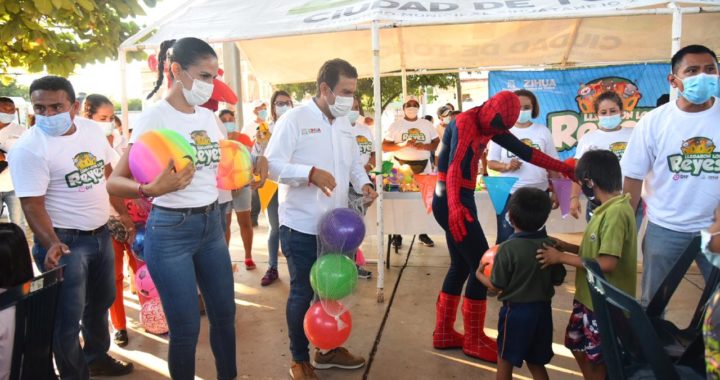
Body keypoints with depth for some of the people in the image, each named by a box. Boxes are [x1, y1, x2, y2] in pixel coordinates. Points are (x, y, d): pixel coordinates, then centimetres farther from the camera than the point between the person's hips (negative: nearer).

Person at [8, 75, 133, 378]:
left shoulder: (92, 129, 1)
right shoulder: (28, 148, -18)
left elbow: (109, 174, 13)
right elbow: (32, 204, -20)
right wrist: (50, 244, -32)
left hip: (101, 234, 7)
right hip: (66, 241, -7)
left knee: (101, 300, 22)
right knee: (68, 316, 3)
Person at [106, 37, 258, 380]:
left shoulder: (210, 117, 6)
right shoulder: (154, 117, -13)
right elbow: (114, 182, -18)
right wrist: (151, 189, -36)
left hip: (212, 225, 7)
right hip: (170, 231, -6)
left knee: (224, 313, 16)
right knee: (186, 328, 5)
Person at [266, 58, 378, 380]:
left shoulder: (344, 124, 10)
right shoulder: (294, 119, -12)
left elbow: (354, 162, 19)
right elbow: (273, 165, -19)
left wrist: (362, 183, 0)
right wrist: (310, 172, -30)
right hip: (301, 226, -7)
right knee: (302, 293, 5)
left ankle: (328, 349, 37)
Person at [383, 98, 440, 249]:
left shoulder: (427, 124, 10)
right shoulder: (395, 125, 2)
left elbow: (437, 143, 8)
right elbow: (384, 146, -3)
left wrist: (424, 146, -13)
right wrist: (403, 145, -17)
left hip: (423, 166, 3)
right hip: (402, 166, -2)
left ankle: (423, 233, 15)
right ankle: (397, 235, 6)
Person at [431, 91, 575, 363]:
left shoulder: (490, 125, 12)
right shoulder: (464, 122, -15)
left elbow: (525, 152, 15)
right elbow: (454, 165, -29)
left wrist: (564, 168, 13)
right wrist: (455, 207, -43)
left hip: (462, 200, 9)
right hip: (452, 201, -9)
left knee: (461, 266, 12)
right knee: (482, 264, -5)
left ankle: (443, 333, 21)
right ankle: (474, 340, 6)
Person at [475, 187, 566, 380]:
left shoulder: (508, 248, -20)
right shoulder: (550, 246, -7)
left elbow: (496, 286, -14)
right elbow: (558, 280, 3)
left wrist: (479, 274, 5)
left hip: (516, 311, -4)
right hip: (542, 310, 5)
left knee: (505, 361, 15)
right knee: (536, 363, 21)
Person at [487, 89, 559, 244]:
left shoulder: (543, 131, 2)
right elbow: (491, 162, 0)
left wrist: (556, 192, 3)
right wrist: (506, 166, -19)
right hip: (509, 194, -1)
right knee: (505, 238, 3)